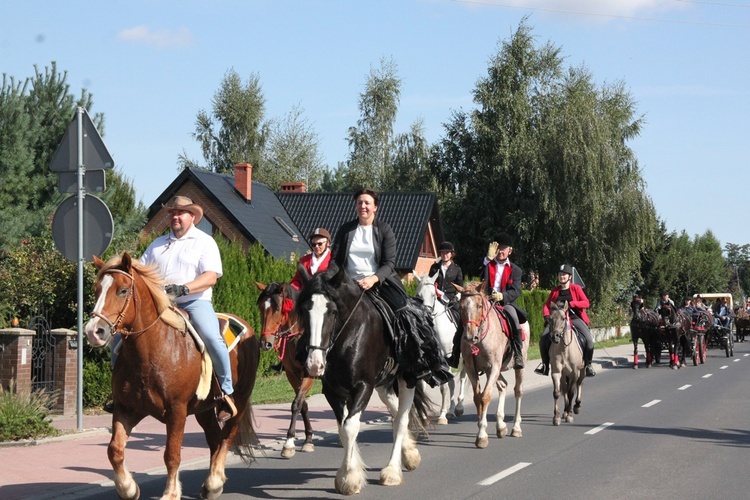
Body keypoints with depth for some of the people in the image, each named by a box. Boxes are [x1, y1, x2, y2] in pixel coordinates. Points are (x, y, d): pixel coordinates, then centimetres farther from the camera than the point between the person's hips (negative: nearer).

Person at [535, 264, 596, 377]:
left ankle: (588, 365, -1)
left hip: (575, 318, -2)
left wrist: (571, 303, -19)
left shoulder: (576, 288, 3)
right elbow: (547, 305, 13)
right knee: (543, 337, -19)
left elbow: (586, 303, -6)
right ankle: (545, 364, -2)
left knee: (589, 339, -23)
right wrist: (547, 316, -8)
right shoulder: (555, 291, 11)